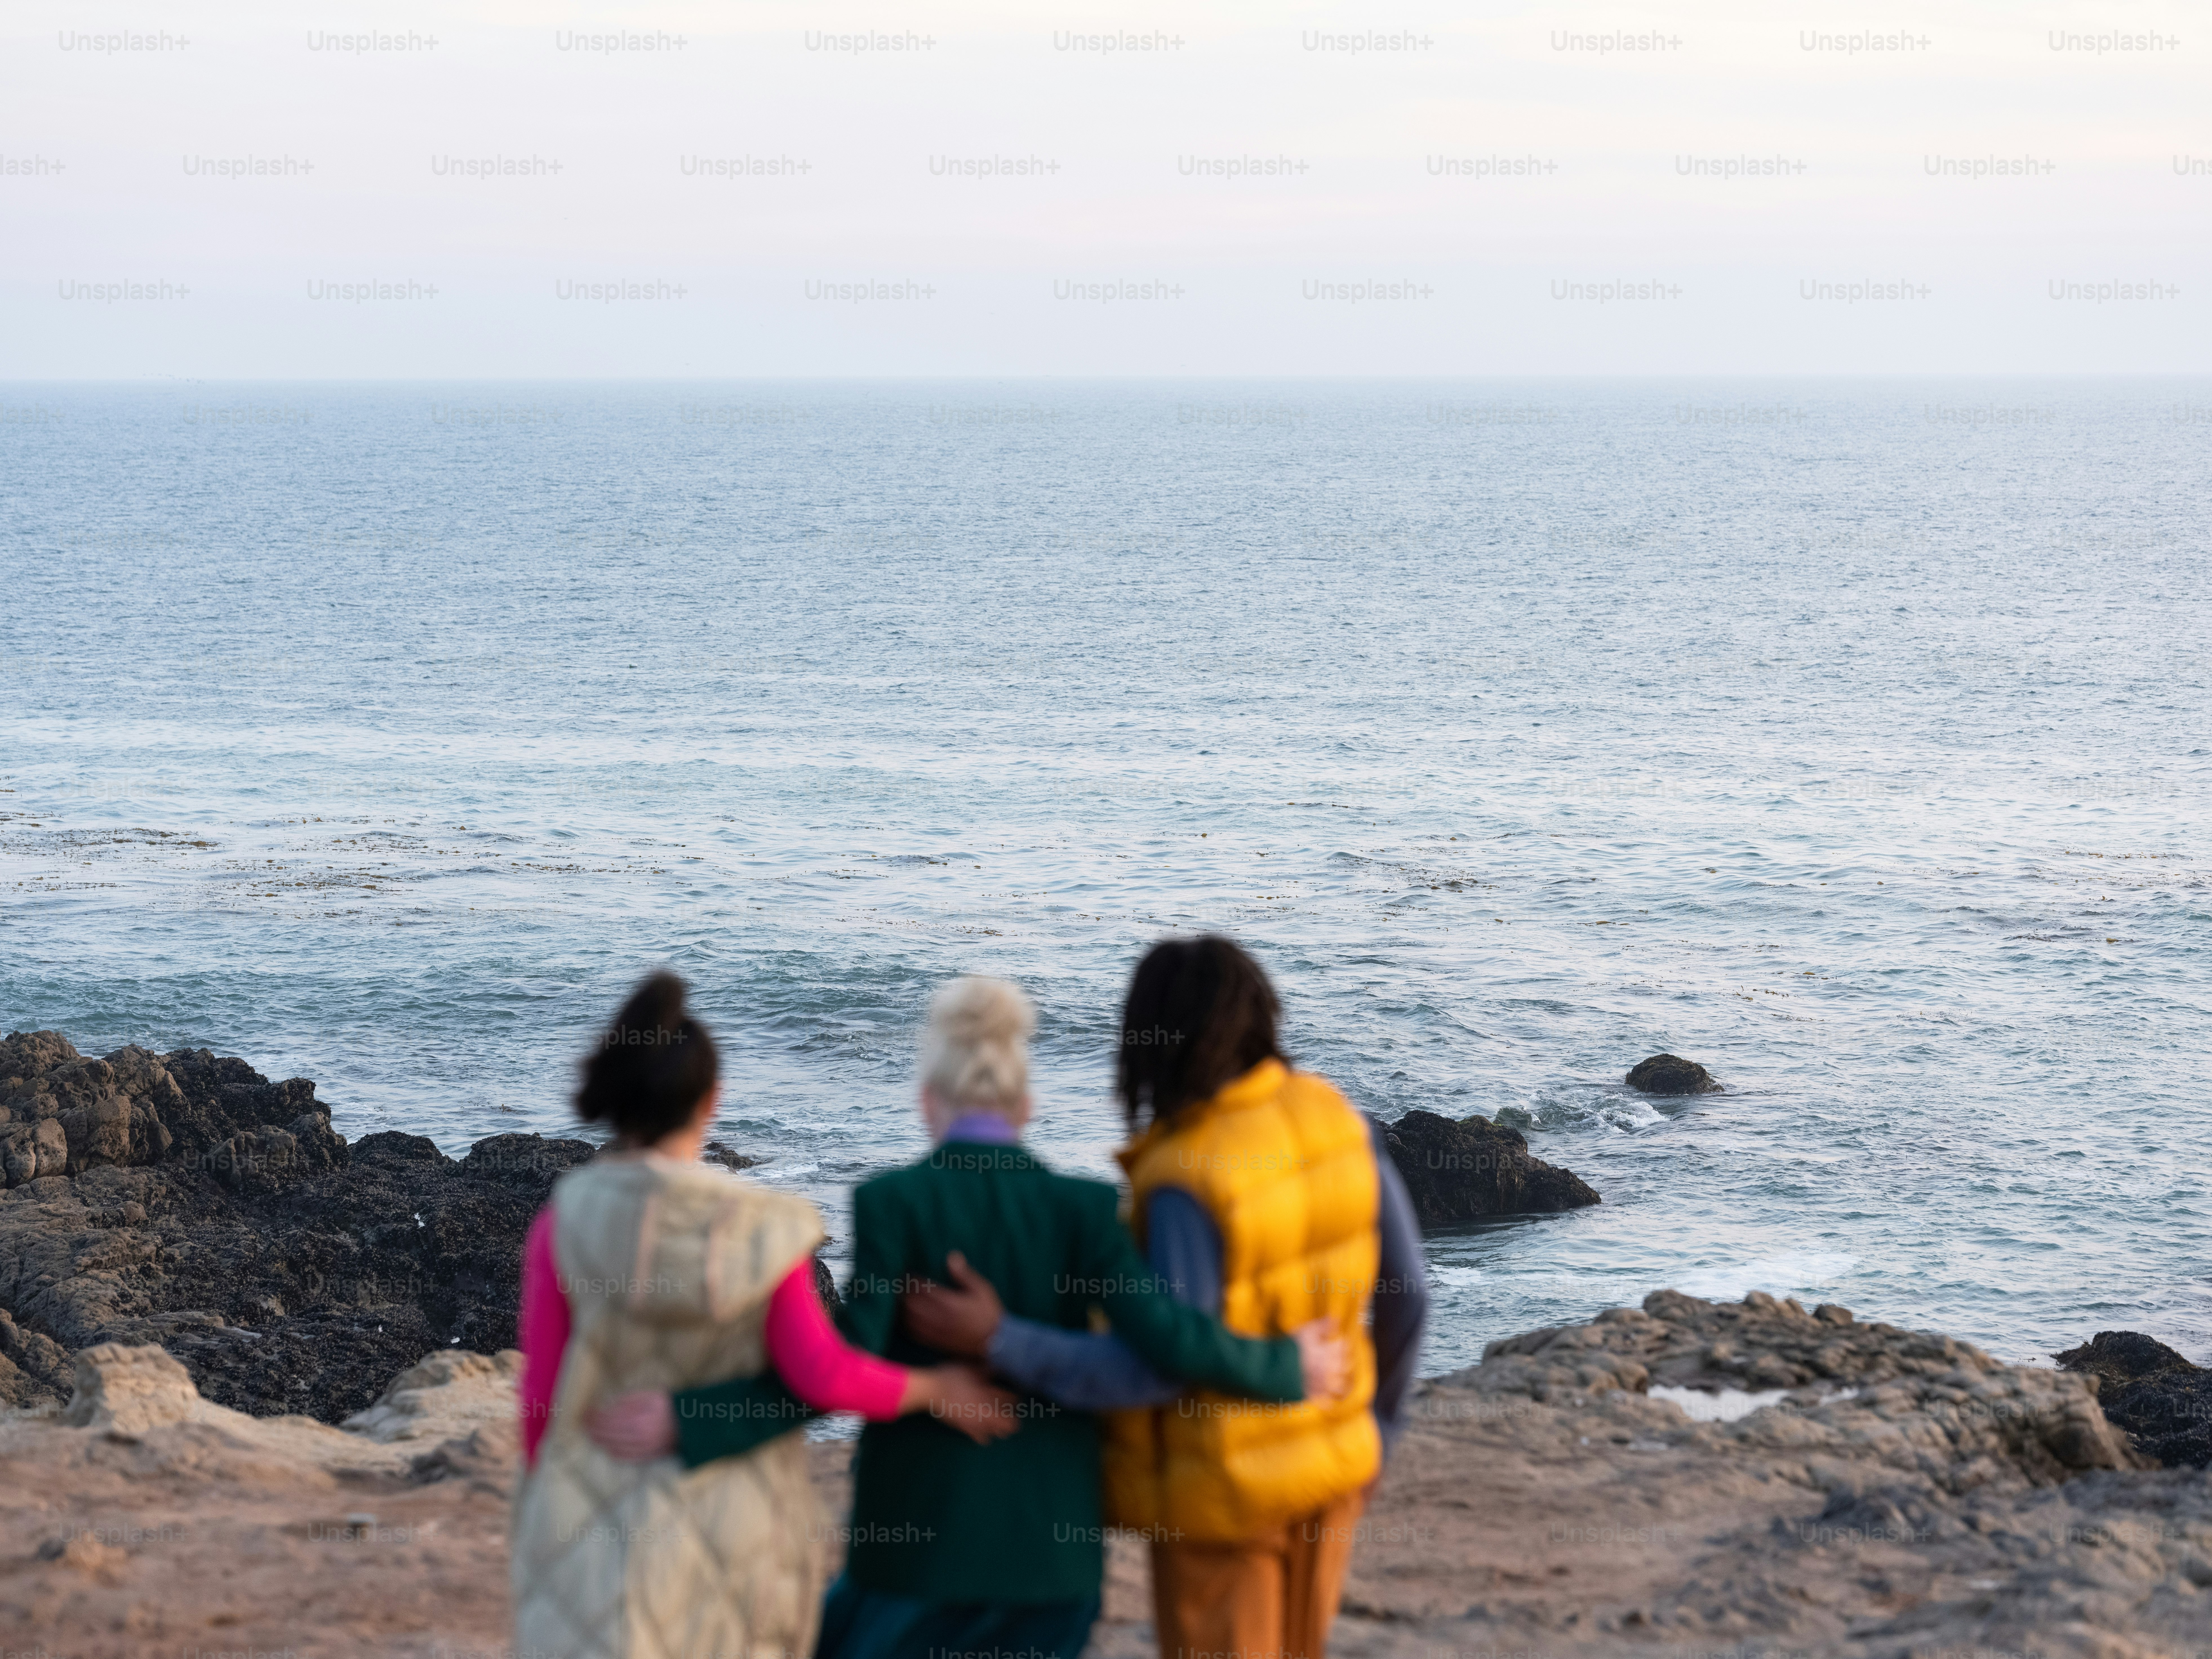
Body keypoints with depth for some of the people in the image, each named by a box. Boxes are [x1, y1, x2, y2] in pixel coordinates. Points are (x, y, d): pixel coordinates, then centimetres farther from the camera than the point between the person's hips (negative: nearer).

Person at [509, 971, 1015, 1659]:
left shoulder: (566, 1226, -10)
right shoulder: (761, 1231, -7)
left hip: (596, 1540, -2)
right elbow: (823, 1375, -15)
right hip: (734, 1535, 2)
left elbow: (545, 1396, -8)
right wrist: (934, 1389, 2)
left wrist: (540, 1517, 8)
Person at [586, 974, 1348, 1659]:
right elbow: (1171, 1338, -13)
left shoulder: (893, 1203, -10)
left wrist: (686, 1418, -20)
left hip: (925, 1538, -3)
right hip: (1053, 1540, 3)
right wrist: (1292, 1368, 2)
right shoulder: (1083, 1209, -3)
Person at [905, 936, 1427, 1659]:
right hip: (1329, 1464, 7)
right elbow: (1403, 1290, 0)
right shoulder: (1335, 1122, -7)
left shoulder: (1190, 1183, -28)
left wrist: (997, 1341, -30)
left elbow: (1161, 1371, -29)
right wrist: (1376, 1430, 16)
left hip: (1223, 1487, -7)